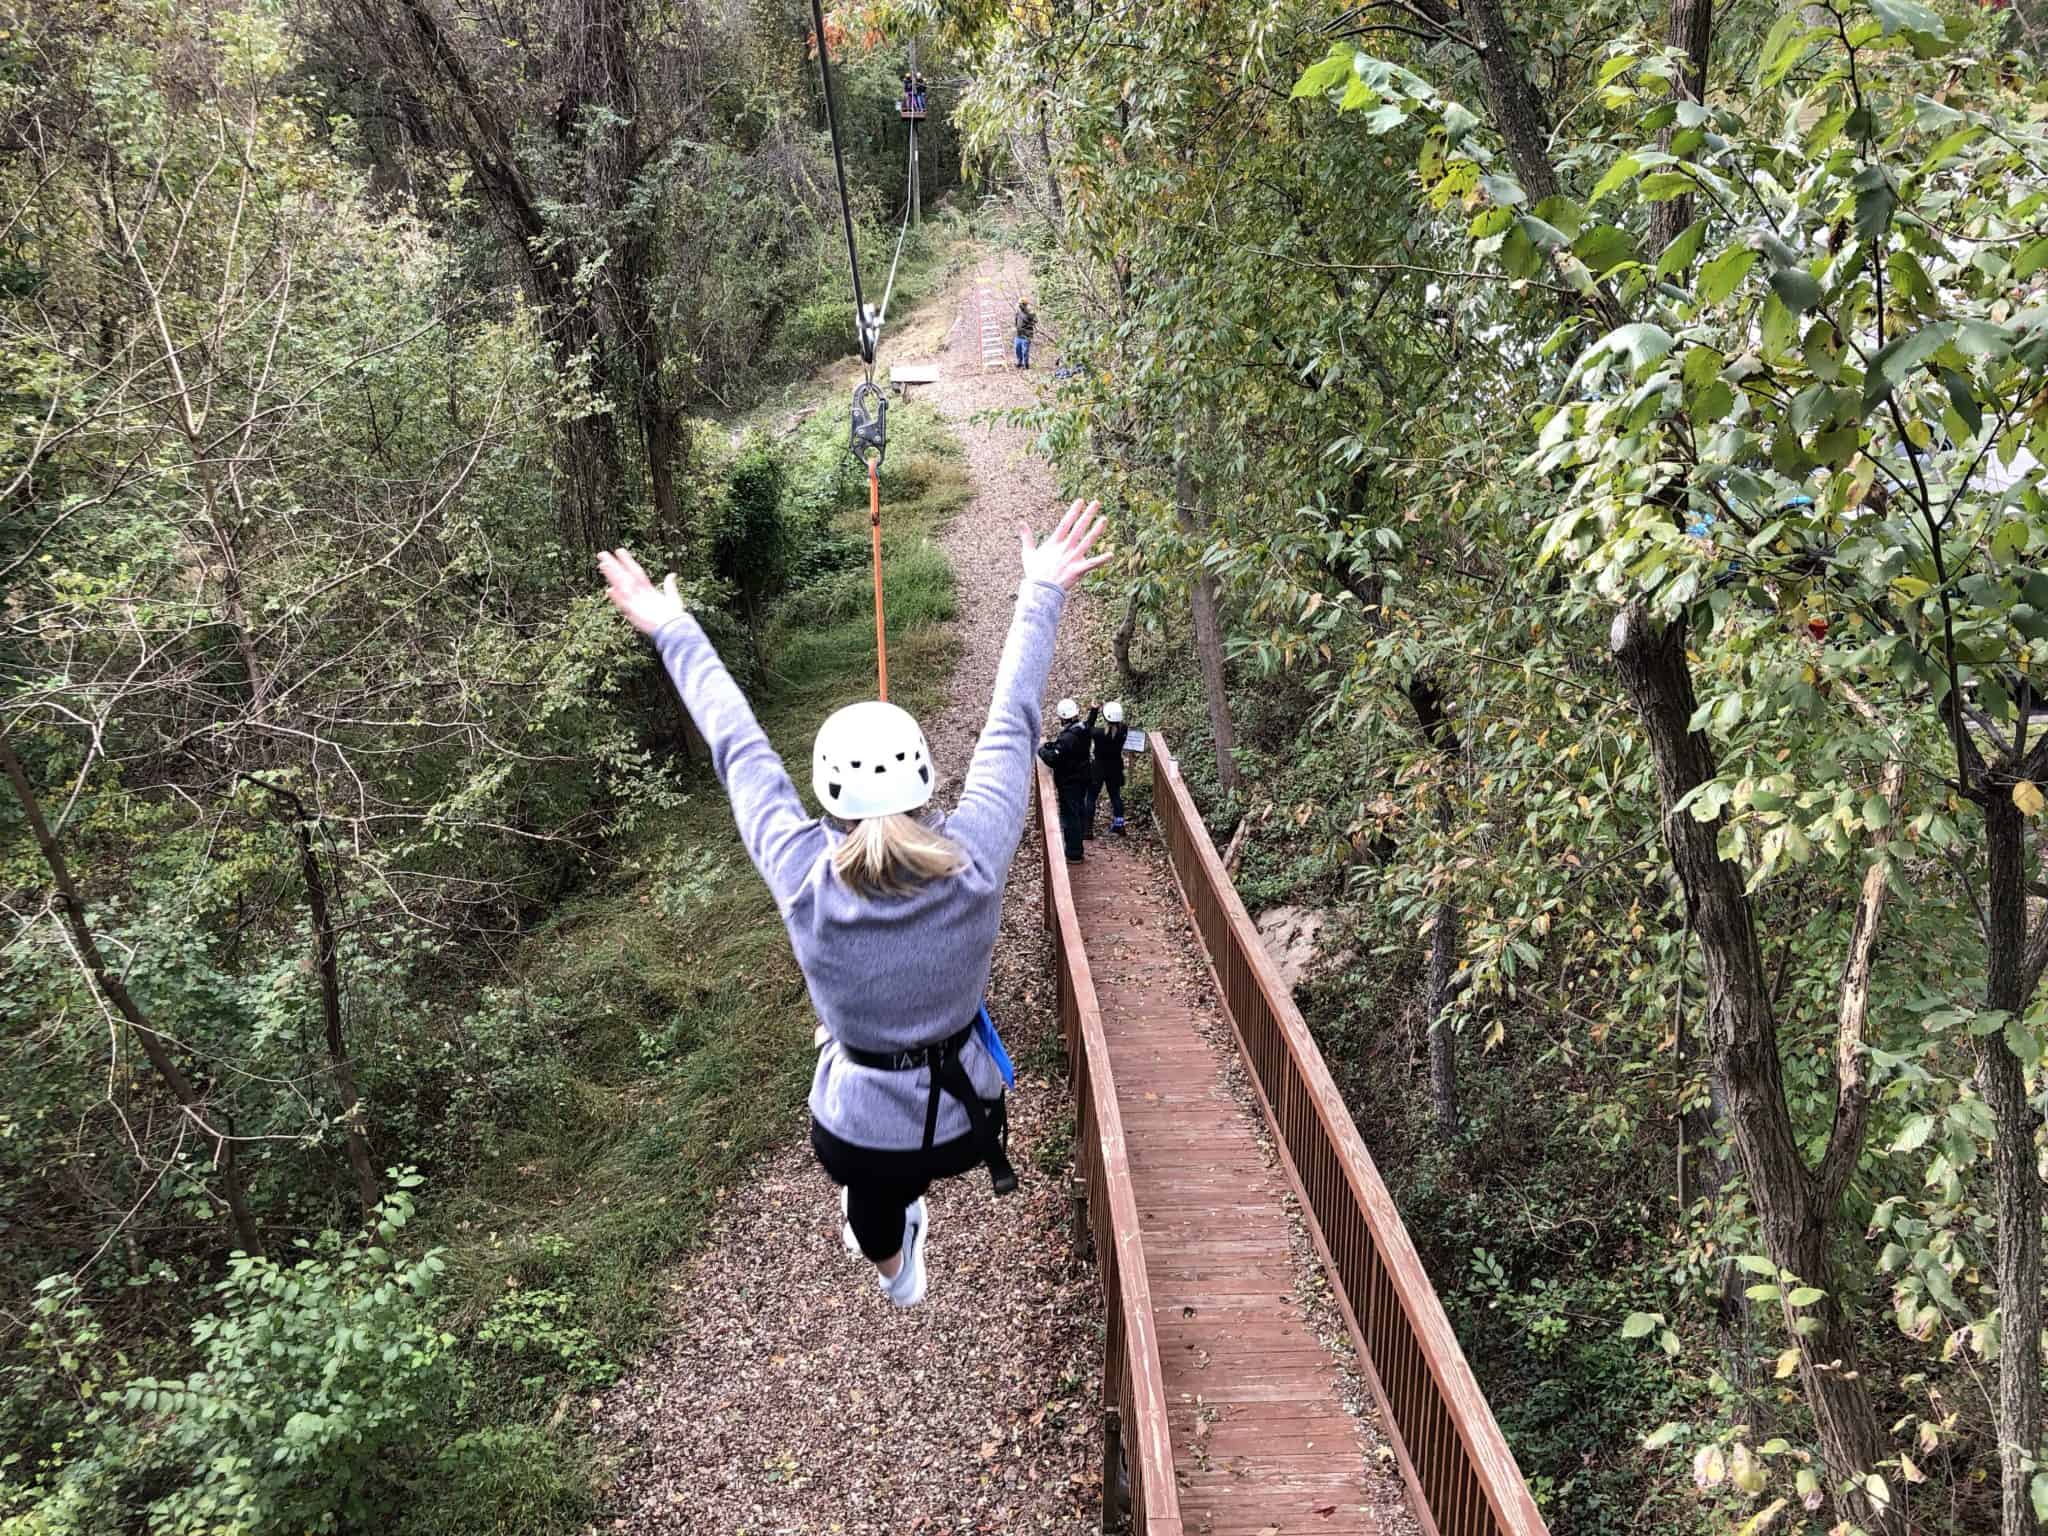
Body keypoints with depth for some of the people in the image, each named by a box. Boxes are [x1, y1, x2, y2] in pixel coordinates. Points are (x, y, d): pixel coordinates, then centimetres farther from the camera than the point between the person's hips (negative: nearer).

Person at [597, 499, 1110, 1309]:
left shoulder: (804, 881, -28)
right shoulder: (975, 865, -27)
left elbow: (738, 750, -16)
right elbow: (1011, 724, -16)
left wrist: (672, 630, -2)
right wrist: (1041, 594, -4)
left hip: (859, 1130, 0)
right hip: (963, 1120, 0)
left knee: (871, 1199, 36)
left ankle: (895, 1273, 67)